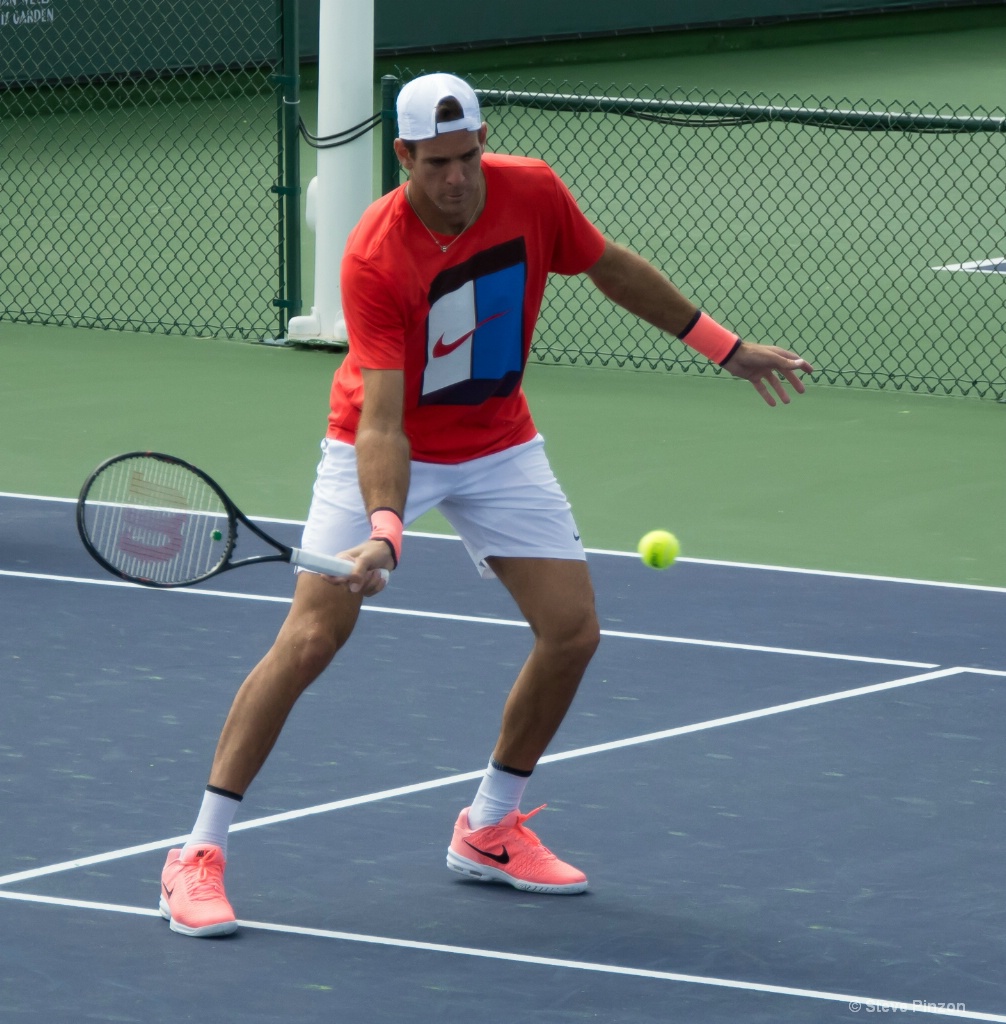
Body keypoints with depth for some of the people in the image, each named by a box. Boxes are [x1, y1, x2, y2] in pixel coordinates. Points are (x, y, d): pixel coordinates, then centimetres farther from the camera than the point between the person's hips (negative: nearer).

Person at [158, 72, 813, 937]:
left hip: (499, 448, 5)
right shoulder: (375, 258, -30)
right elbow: (382, 419, -33)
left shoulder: (532, 192, -16)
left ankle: (489, 831, 17)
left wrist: (724, 345, 11)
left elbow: (613, 268, 4)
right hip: (387, 449, -5)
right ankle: (200, 855, -10)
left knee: (573, 630, -3)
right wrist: (385, 534, -47)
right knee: (311, 639, -16)